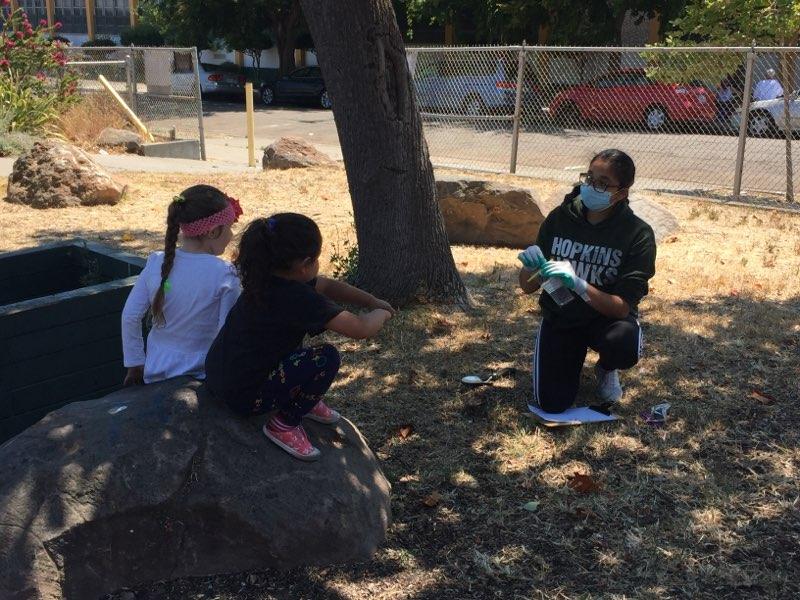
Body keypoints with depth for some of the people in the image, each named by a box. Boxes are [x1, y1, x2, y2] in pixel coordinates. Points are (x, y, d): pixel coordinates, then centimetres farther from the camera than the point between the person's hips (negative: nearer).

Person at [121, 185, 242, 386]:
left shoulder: (156, 263, -5)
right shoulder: (224, 274, -17)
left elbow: (130, 316, -1)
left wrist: (135, 365, 10)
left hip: (155, 373, 5)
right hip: (200, 376, -4)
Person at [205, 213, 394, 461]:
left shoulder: (271, 276, 0)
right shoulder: (298, 298, -26)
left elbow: (328, 286, 15)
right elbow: (360, 329, -21)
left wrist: (372, 301, 10)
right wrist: (382, 314, 0)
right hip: (243, 397, -9)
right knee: (327, 358, -15)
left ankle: (303, 399, 26)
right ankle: (284, 424, -1)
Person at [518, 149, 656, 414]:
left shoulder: (638, 235, -17)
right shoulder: (560, 218, -9)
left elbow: (622, 307, -22)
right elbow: (527, 287, -4)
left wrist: (577, 284, -36)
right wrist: (533, 269, -28)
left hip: (607, 317, -1)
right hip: (560, 315, 2)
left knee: (625, 348, -36)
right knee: (551, 404, -13)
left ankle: (605, 369, 4)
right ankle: (573, 357, 21)